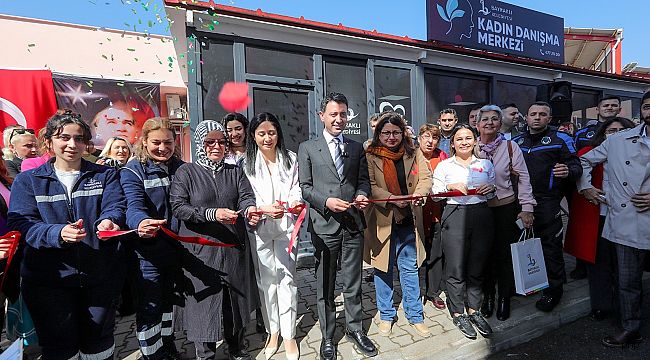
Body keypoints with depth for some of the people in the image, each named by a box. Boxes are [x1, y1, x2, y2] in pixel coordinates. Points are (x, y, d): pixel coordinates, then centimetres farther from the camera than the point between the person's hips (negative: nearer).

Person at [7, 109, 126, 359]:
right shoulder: (27, 180, 5)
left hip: (101, 275, 1)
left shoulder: (105, 175, 6)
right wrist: (58, 233, -28)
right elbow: (20, 224, -7)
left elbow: (115, 206, -8)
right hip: (47, 279, 0)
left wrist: (108, 221, -33)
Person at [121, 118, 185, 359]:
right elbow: (134, 204, -24)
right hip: (148, 250, -5)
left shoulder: (182, 168, 6)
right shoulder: (133, 170, -7)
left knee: (169, 301, 21)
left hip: (177, 248, 5)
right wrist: (140, 222, -45)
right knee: (149, 307, 2)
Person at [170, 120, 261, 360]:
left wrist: (250, 208, -28)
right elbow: (178, 207, -10)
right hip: (201, 250, -3)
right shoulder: (186, 172, 0)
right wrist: (212, 214, -22)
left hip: (234, 248, 3)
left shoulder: (235, 171, 9)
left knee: (235, 298, 15)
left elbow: (246, 196, -4)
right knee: (205, 298, 5)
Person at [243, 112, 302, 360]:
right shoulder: (246, 163, 1)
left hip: (286, 225, 1)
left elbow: (296, 188, 6)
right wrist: (264, 208, -22)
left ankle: (289, 334, 16)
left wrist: (296, 202, -16)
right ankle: (273, 331, 26)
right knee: (266, 279, 8)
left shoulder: (291, 159, 6)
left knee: (287, 278, 2)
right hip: (259, 227, 0)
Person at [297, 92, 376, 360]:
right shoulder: (307, 148, 3)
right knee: (325, 285, 11)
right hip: (324, 225, -2)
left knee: (353, 283, 15)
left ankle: (355, 328, 36)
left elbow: (363, 179, 10)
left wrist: (361, 194, -11)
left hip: (353, 224, 3)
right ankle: (327, 336, 29)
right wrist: (326, 201, -17)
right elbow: (304, 187, -1)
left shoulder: (357, 148, 12)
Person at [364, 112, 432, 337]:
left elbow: (426, 177, -3)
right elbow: (370, 186, -12)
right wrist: (392, 199, -26)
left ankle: (415, 316, 29)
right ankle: (386, 315, 30)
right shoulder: (369, 156, -5)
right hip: (381, 220, -2)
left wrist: (419, 193, -24)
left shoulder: (414, 154, 6)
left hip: (408, 220, 2)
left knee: (410, 269, 12)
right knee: (383, 269, 11)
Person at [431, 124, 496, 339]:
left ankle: (474, 310, 27)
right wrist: (450, 186, -15)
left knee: (477, 267, 10)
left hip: (481, 215, 3)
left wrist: (491, 188, -2)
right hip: (454, 217, -3)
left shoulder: (485, 164, 14)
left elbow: (497, 190, 19)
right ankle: (458, 314, 18)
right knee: (456, 269, 1)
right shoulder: (444, 166, 6)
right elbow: (434, 194, 2)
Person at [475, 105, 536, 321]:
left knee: (505, 254, 8)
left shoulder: (511, 147, -3)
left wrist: (526, 208, -9)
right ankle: (488, 295, 30)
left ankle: (504, 298, 27)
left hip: (506, 209, -1)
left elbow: (523, 178, -4)